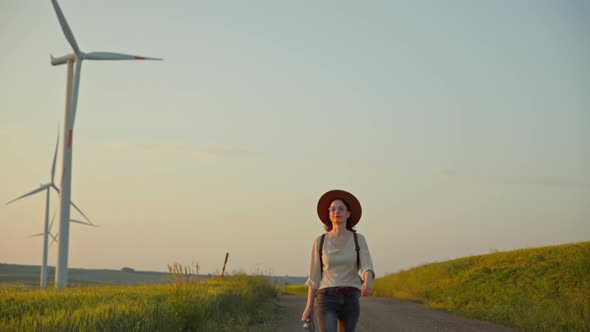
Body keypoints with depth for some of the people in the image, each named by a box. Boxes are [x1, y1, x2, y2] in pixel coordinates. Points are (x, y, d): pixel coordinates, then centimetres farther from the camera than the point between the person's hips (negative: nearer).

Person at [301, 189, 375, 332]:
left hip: (349, 300, 2)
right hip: (327, 300, -2)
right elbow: (314, 276, 8)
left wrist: (367, 284, -34)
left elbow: (367, 268, -10)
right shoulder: (320, 241, 3)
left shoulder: (359, 240, 4)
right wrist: (309, 306, 5)